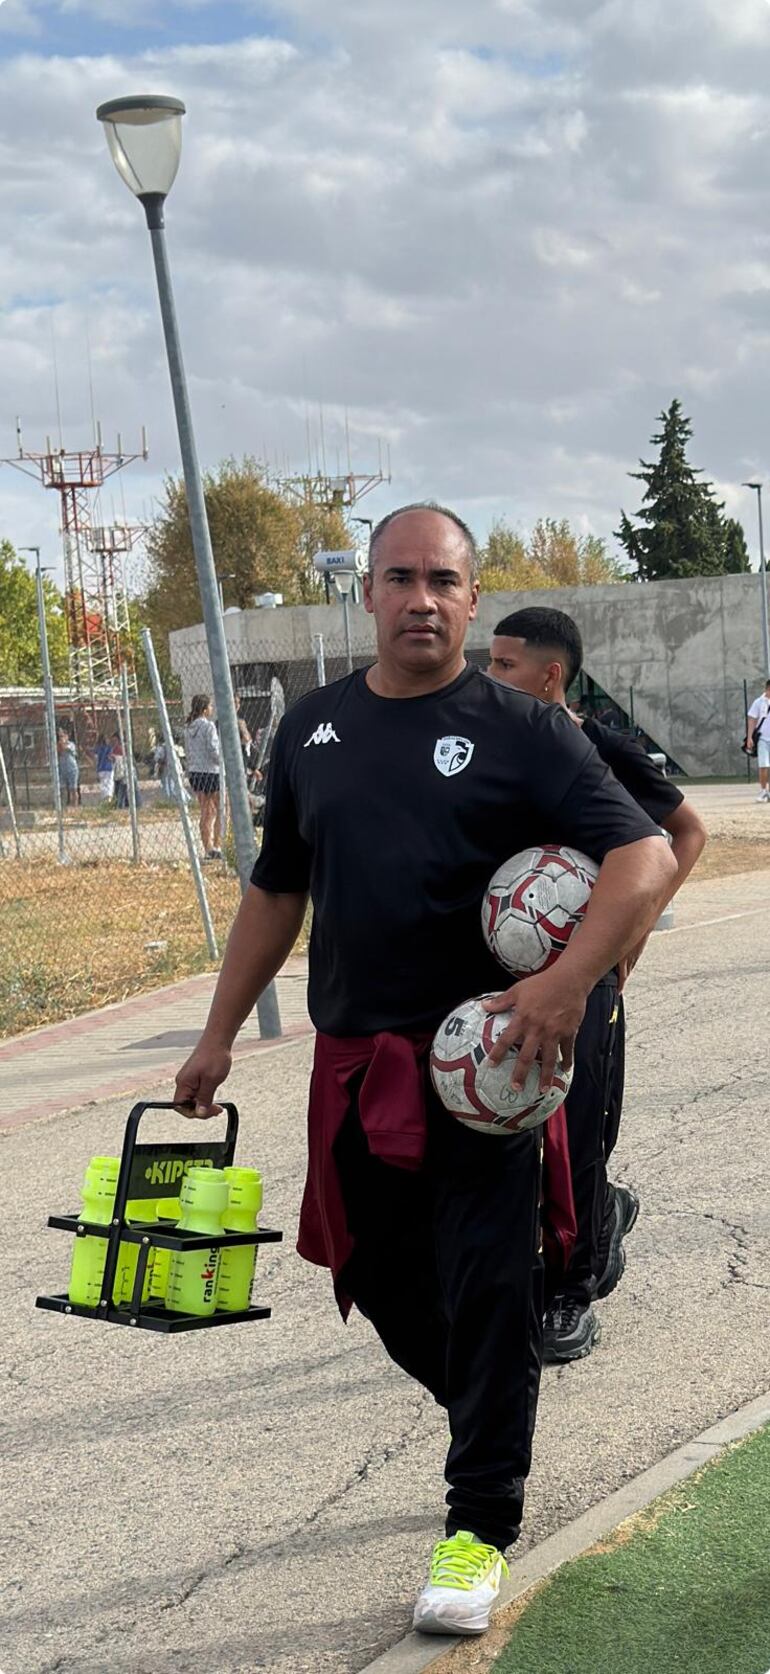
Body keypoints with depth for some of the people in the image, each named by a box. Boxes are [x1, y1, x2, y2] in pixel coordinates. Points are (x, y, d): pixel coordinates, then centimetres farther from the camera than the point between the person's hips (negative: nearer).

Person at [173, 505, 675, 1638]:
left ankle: (481, 1525, 12)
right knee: (378, 1274, 13)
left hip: (479, 1062, -5)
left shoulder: (519, 731, -5)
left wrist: (569, 982, -28)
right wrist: (219, 1034, 17)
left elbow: (645, 854, -14)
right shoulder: (313, 729, 9)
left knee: (485, 1288, -2)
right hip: (353, 1062, 5)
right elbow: (277, 890, 18)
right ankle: (491, 1418, 40)